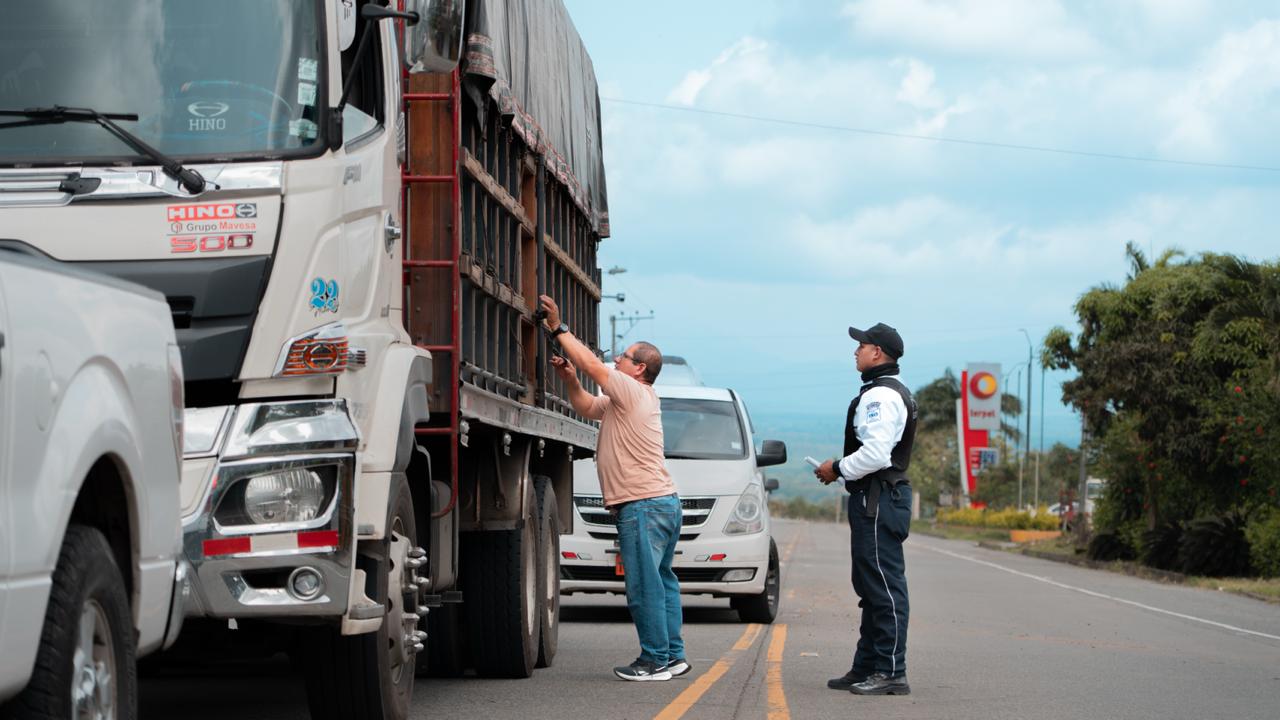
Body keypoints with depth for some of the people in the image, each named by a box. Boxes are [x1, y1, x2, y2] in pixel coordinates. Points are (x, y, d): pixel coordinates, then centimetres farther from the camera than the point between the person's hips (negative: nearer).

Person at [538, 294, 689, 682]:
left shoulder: (633, 392, -9)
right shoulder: (623, 399, 20)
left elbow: (592, 363, -13)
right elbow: (587, 406, 29)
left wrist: (558, 329, -4)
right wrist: (570, 381, 11)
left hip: (643, 505, -11)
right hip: (664, 503, 11)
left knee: (645, 585, -8)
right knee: (661, 581, 12)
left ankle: (655, 660, -6)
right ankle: (673, 656, 16)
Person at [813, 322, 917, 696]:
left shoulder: (881, 396, -16)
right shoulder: (890, 392, 20)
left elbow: (876, 454, -25)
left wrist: (838, 469, -12)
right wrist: (843, 468, 14)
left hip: (878, 500, -12)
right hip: (876, 499, 12)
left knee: (885, 587, -11)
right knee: (873, 588, 15)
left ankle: (891, 673, -11)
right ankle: (867, 667, 21)